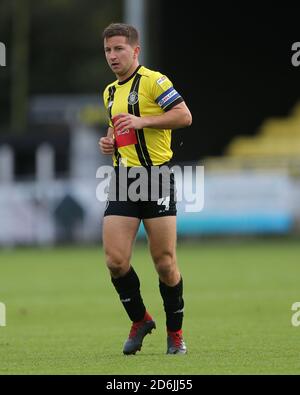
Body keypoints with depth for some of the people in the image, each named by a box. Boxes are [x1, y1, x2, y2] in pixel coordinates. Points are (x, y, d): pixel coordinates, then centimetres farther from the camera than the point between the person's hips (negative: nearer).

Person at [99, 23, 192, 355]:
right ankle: (139, 320, 15)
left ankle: (175, 332, 14)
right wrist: (109, 142, 12)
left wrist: (143, 121, -22)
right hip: (122, 180, 6)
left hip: (156, 176, -6)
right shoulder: (110, 92, 18)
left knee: (164, 262, -3)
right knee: (115, 260, -7)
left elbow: (184, 116, -15)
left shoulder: (153, 81, -6)